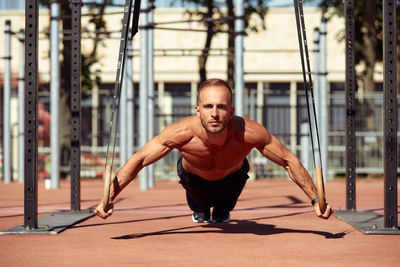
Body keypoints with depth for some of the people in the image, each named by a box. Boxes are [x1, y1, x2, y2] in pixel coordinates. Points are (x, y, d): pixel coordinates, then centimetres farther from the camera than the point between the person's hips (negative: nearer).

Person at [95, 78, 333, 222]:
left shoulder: (249, 133, -44)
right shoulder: (182, 133, -44)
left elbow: (289, 161, -28)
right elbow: (138, 161, -31)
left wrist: (316, 200, -26)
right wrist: (108, 199, -35)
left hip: (232, 177, 0)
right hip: (194, 177, 0)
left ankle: (222, 212, 58)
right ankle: (200, 209, 61)